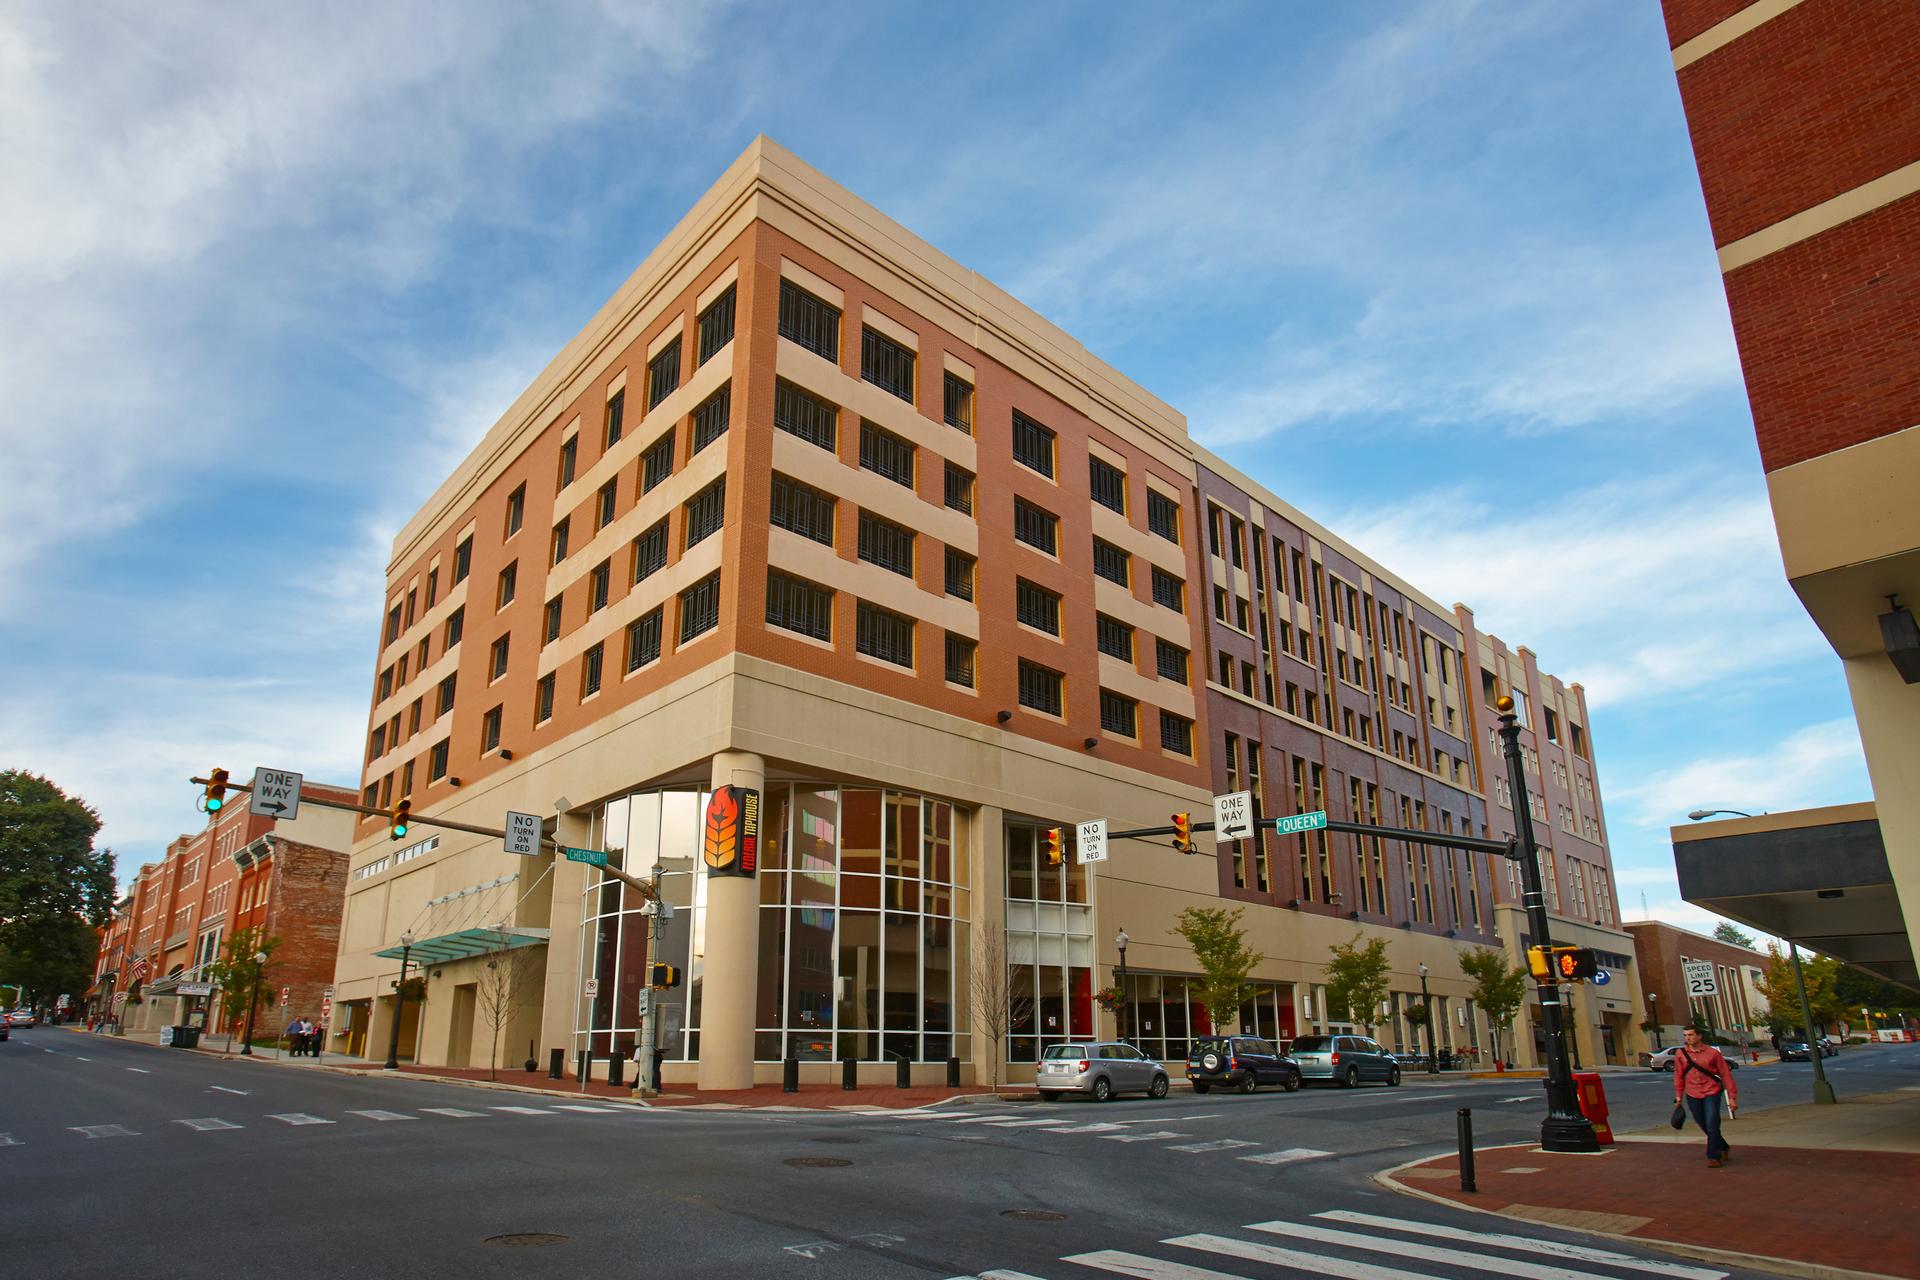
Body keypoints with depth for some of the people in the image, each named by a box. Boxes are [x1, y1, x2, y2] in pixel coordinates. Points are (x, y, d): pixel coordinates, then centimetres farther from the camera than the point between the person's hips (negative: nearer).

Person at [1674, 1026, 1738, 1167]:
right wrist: (1678, 1096, 9)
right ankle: (1723, 1149, 36)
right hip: (1692, 1095, 3)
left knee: (1712, 1126, -9)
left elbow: (1725, 1074, -2)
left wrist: (1732, 1097, -2)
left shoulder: (1712, 1053, -7)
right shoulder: (1680, 1054, 0)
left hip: (1711, 1093, -3)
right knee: (1704, 1126, 13)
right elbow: (1678, 1075, 8)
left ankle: (1713, 1157, 3)